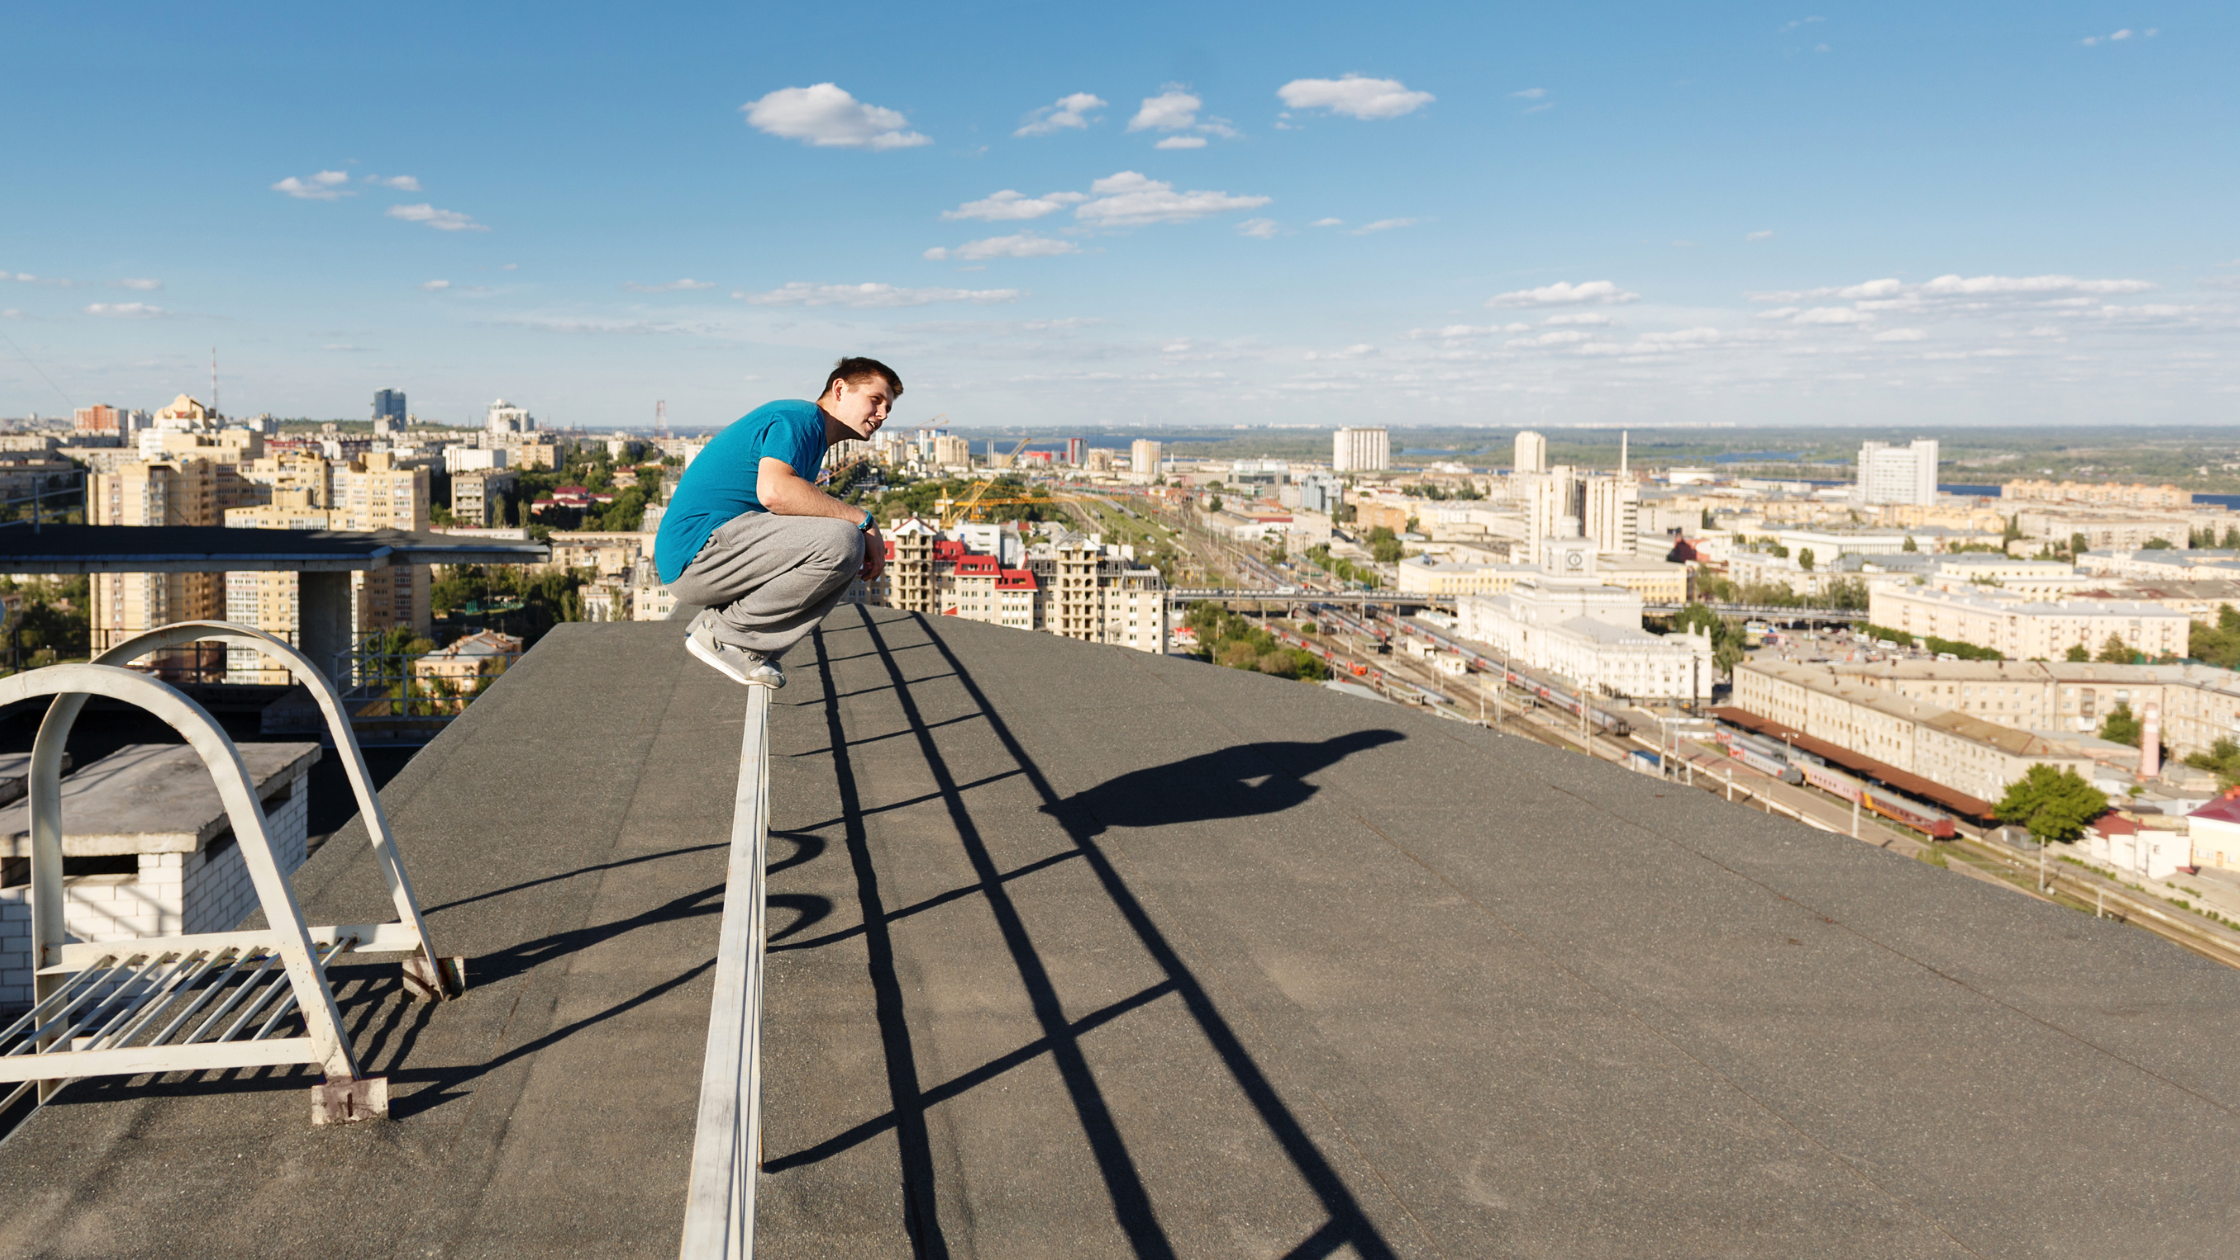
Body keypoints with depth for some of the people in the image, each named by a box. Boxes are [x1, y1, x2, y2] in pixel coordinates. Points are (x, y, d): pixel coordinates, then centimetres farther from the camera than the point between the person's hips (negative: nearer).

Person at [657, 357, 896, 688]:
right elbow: (773, 490, -27)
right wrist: (863, 521, -20)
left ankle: (751, 648, 4)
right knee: (842, 542, -24)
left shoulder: (812, 436, 24)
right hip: (698, 550, -11)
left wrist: (868, 548, 7)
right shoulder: (801, 416, -8)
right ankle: (725, 633, -12)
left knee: (846, 561, 18)